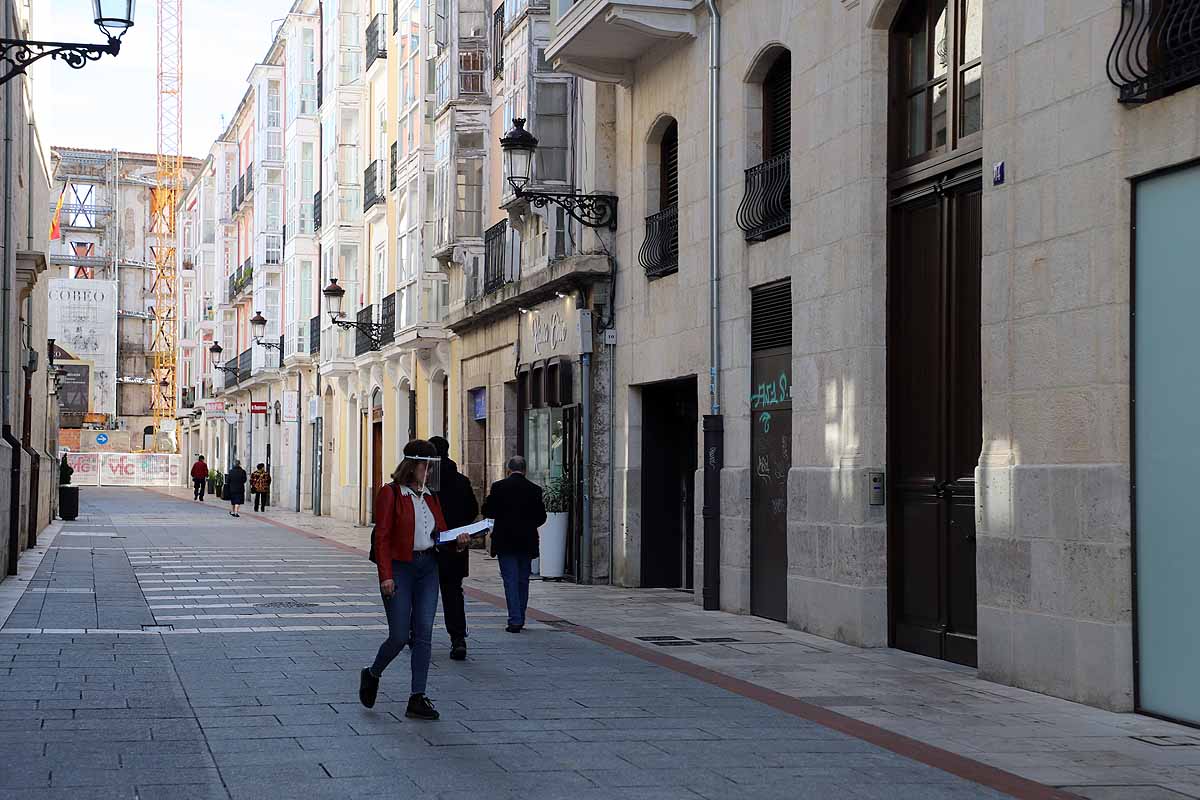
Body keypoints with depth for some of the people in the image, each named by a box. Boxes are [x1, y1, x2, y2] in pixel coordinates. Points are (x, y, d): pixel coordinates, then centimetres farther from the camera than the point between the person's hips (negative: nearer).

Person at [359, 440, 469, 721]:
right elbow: (382, 537, -10)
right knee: (400, 636, -5)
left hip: (428, 568, 6)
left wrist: (456, 541, -5)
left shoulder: (430, 497, 13)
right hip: (399, 568, -6)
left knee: (424, 633, 0)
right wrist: (386, 576, -17)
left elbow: (440, 534, 18)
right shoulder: (390, 494, -7)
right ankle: (372, 675, 24)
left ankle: (418, 700, 2)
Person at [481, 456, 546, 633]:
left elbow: (487, 511, -4)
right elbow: (541, 517, 2)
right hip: (527, 542, 2)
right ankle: (520, 618, 19)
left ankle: (515, 620, -10)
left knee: (510, 580, -2)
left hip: (505, 542, -2)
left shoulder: (498, 487, -6)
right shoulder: (534, 489, -1)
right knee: (523, 580, 14)